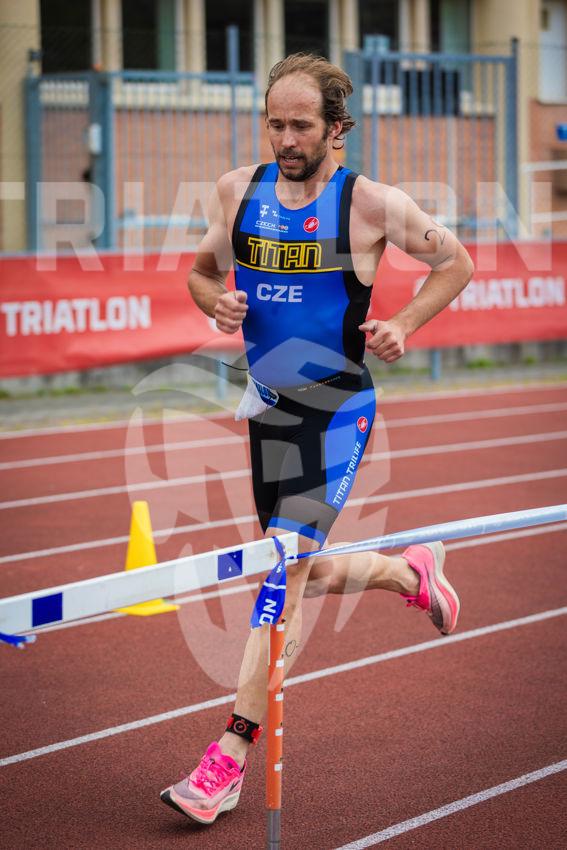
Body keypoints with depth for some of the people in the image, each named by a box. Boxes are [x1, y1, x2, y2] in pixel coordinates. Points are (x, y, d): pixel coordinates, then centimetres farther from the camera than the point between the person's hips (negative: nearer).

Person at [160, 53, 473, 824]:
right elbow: (201, 270, 16)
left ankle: (230, 758, -11)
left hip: (337, 413, -6)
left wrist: (404, 327, -10)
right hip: (268, 410, 6)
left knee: (284, 575, -14)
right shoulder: (237, 191, 2)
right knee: (301, 580, 16)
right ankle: (410, 571, 45)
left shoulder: (371, 203, -10)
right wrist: (215, 302, -7)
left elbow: (456, 262, 4)